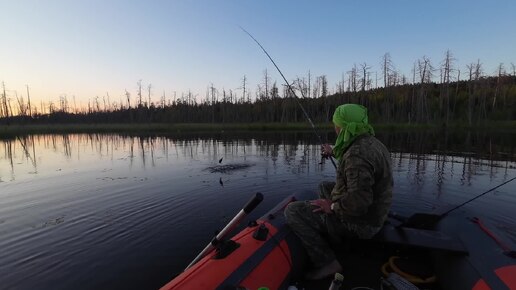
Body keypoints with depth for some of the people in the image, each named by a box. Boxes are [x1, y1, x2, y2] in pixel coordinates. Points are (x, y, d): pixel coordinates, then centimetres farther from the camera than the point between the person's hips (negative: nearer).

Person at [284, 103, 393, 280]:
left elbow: (358, 201, -35)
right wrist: (334, 153, 36)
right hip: (372, 212, 10)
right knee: (324, 187, 26)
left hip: (359, 222, -10)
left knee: (293, 211, -9)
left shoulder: (358, 153, -29)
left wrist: (333, 207, -18)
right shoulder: (373, 143, 4)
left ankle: (328, 262, -5)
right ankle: (327, 237, 28)